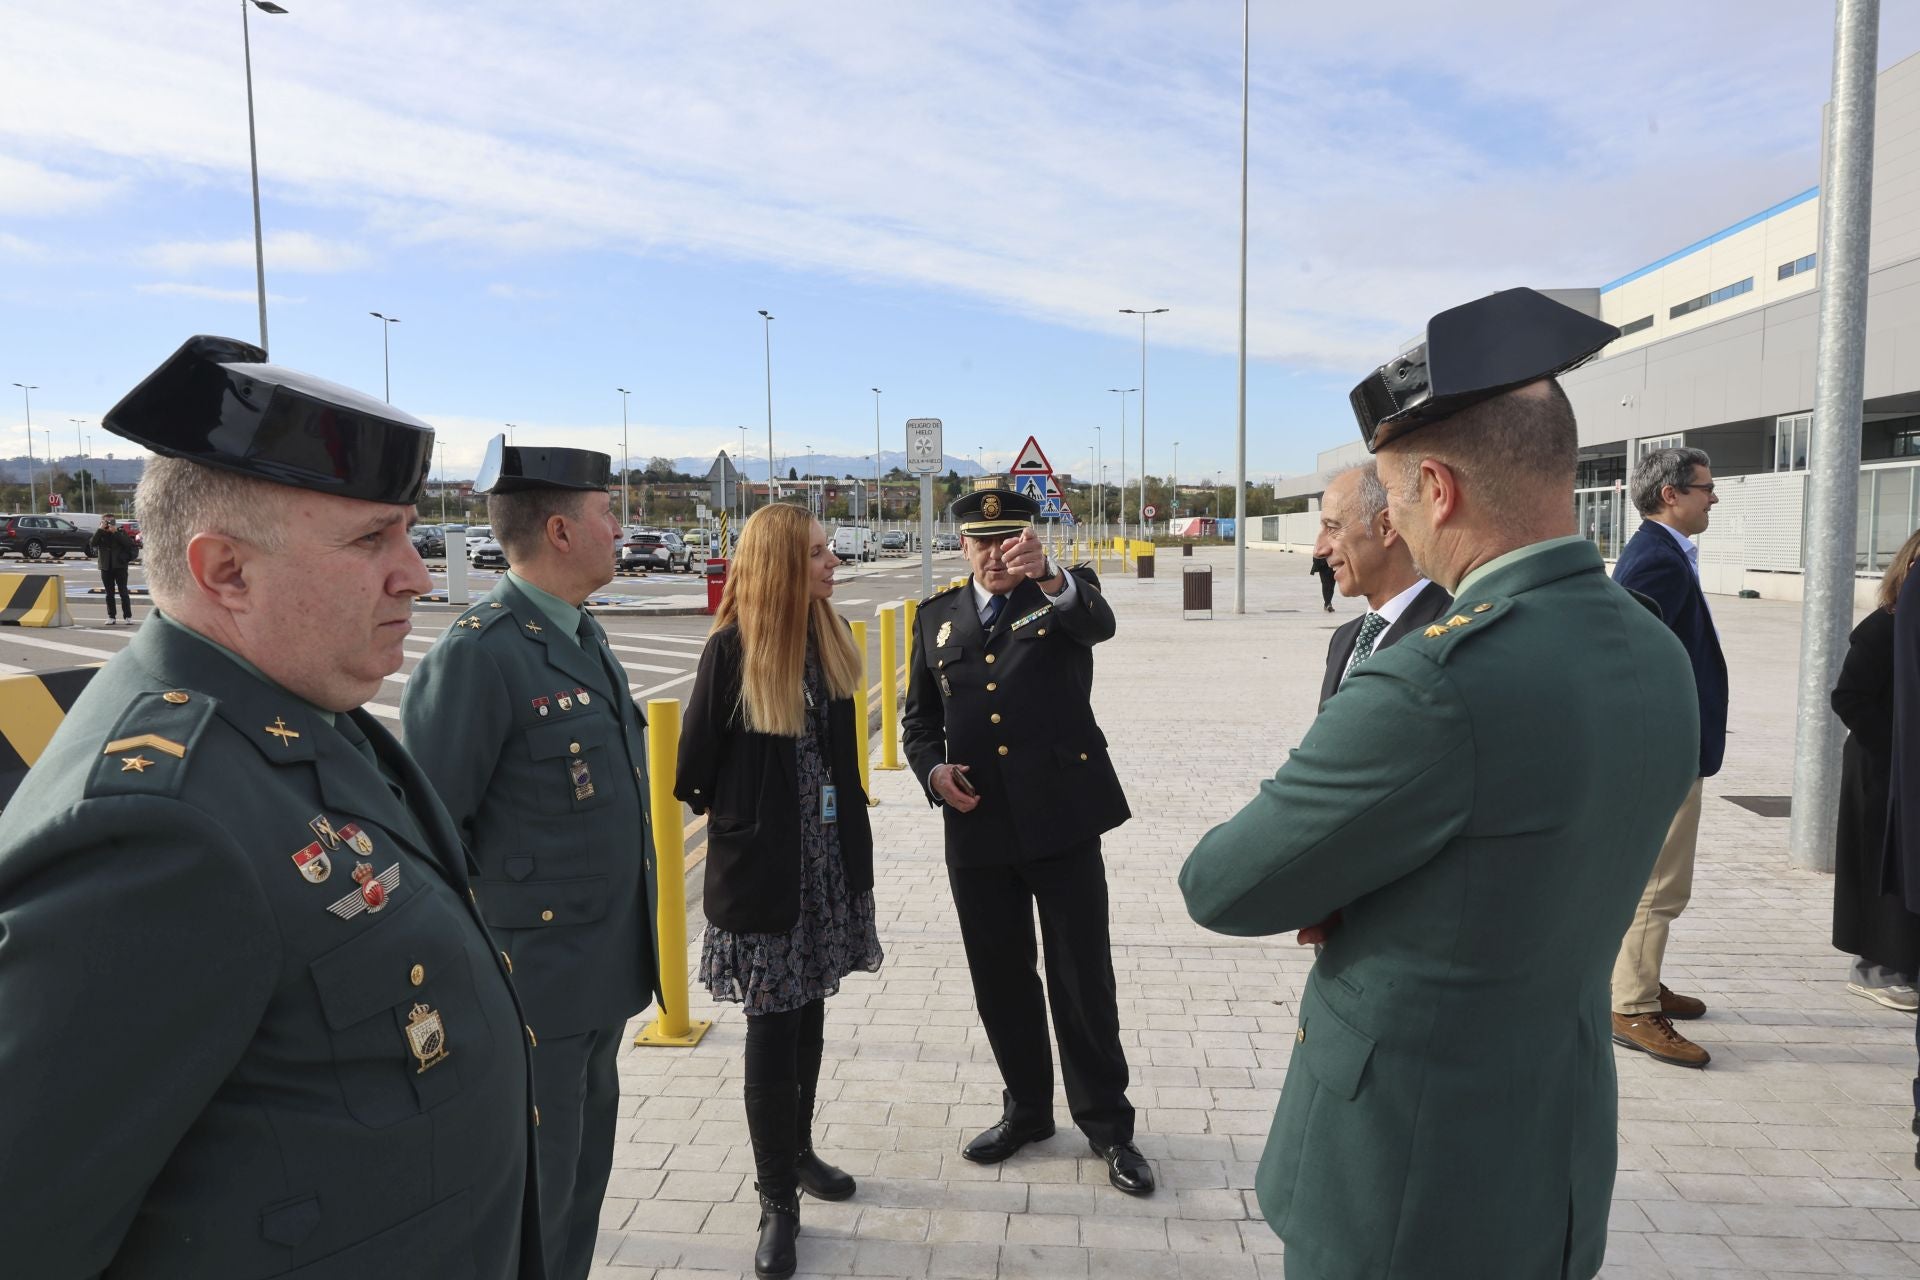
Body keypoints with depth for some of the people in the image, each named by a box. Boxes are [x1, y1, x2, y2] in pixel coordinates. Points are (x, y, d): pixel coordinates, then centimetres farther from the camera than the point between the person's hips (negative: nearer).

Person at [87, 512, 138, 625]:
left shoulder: (121, 532, 3)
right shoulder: (100, 534, 7)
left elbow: (128, 543, -15)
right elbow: (92, 543, -12)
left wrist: (115, 532, -18)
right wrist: (101, 529, -14)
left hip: (120, 566, -2)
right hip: (106, 568, 2)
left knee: (123, 592, -4)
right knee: (109, 593, 6)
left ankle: (128, 616, -2)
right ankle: (111, 617, 10)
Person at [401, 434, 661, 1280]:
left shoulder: (584, 636, 8)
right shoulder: (478, 652, -19)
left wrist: (632, 943, 14)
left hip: (605, 976, 8)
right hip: (533, 986, -8)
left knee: (584, 1177, 22)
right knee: (532, 1204, 10)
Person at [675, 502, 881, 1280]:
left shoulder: (829, 640, 2)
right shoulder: (731, 649, -15)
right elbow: (695, 763, -7)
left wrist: (844, 829, 9)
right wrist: (729, 814, 6)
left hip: (829, 857, 6)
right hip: (761, 864, -5)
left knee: (808, 1011, 18)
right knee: (772, 1025, 4)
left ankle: (799, 1153, 37)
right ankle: (777, 1202, 18)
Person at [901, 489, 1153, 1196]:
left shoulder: (1066, 594, -1)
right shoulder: (938, 615, 9)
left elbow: (1099, 622, -26)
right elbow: (918, 717, 14)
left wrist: (1049, 577, -47)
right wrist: (932, 768, -6)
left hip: (1061, 818, -3)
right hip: (977, 827, 4)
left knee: (1084, 979, 5)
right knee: (1001, 981, 14)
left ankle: (1107, 1123, 24)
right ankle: (1026, 1110, 35)